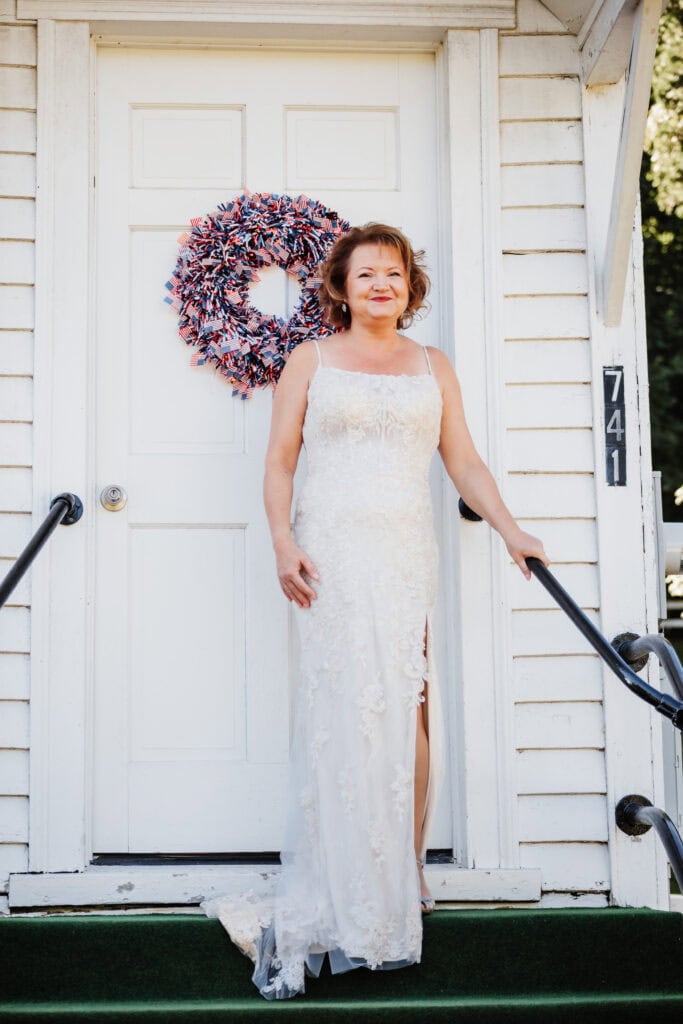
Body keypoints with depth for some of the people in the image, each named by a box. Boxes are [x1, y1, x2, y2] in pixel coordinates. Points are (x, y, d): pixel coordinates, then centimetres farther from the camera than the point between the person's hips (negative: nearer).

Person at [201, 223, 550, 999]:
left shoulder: (433, 366, 17)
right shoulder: (311, 361, 10)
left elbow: (464, 461, 15)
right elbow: (279, 460, 5)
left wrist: (510, 530, 3)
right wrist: (284, 542, -9)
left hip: (408, 553, 3)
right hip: (334, 552, -3)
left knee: (405, 712, -3)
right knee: (349, 713, -9)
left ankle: (398, 879, 9)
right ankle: (355, 912, -5)